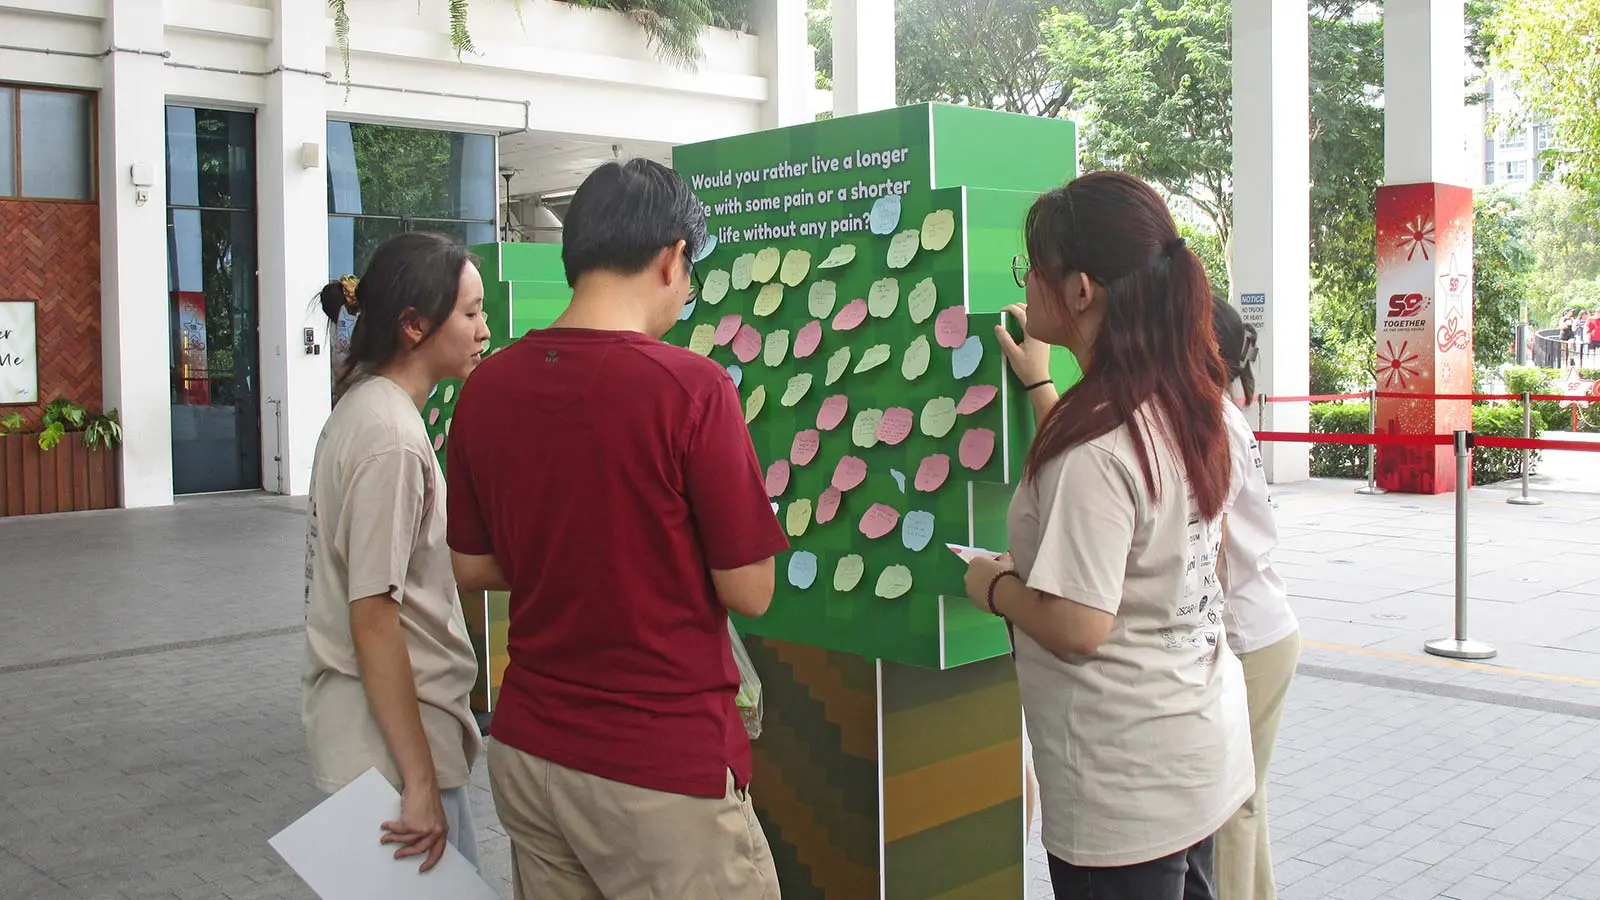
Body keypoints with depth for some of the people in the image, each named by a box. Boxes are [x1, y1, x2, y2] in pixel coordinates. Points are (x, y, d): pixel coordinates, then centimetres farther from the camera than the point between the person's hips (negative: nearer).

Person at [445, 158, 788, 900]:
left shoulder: (487, 386, -1)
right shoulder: (690, 386, -18)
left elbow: (475, 568, 9)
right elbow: (749, 592, -12)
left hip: (525, 750, 6)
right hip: (663, 767, -5)